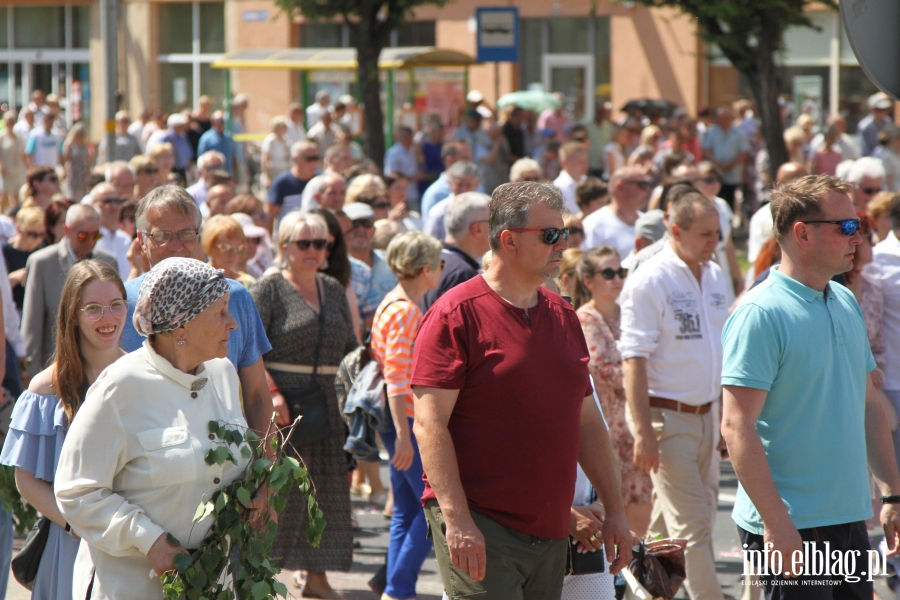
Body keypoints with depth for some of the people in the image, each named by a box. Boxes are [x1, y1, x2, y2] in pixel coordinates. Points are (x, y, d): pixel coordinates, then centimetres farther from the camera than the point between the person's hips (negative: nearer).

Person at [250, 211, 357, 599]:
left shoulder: (334, 291, 14)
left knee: (327, 490, 6)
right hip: (283, 404, -6)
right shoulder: (269, 289, -4)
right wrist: (271, 393, -21)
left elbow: (349, 348, 20)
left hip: (327, 406, 6)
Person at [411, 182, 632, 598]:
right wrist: (457, 520, -20)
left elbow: (588, 421, 21)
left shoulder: (563, 317, 15)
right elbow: (429, 424, -13)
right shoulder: (457, 314, -7)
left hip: (550, 531, 7)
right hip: (478, 529, -7)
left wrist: (614, 511, 17)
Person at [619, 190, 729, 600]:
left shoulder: (714, 277, 10)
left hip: (705, 415, 7)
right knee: (693, 527, -8)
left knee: (671, 520, 16)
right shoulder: (650, 281, -14)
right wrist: (643, 431, -21)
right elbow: (634, 359, -16)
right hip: (666, 416, -7)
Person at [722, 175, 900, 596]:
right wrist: (776, 525, -21)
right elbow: (737, 427, -19)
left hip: (850, 521, 8)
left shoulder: (846, 303, 12)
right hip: (790, 529, -8)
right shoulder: (760, 315, -14)